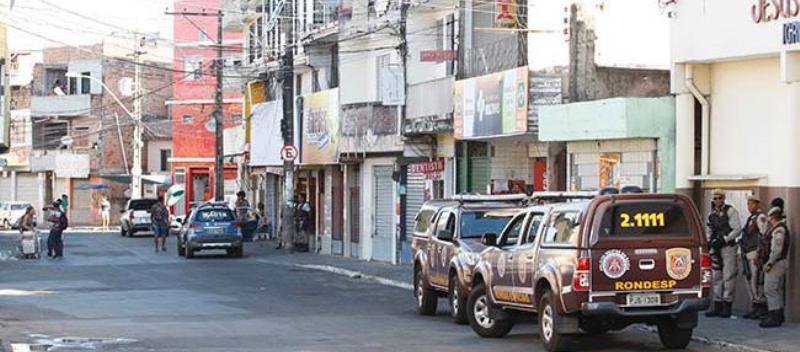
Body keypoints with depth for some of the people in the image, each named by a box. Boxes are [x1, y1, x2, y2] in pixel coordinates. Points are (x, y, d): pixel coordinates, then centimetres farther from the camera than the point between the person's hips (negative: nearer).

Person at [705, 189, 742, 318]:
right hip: (716, 249, 6)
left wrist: (724, 239, -16)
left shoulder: (730, 211, -6)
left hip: (728, 248, -6)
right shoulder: (712, 214, 12)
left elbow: (737, 229, -10)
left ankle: (727, 306, -3)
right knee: (716, 277, 9)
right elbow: (708, 230, 20)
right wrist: (709, 241, 1)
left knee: (728, 276, -6)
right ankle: (717, 305, 14)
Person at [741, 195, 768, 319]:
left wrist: (758, 254, -22)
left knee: (756, 282, -10)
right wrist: (742, 253, 21)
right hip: (747, 255, 10)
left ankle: (762, 309, -7)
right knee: (750, 282, 10)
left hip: (755, 254, -10)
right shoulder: (751, 218, 20)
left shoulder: (761, 217, -8)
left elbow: (763, 236, -17)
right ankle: (755, 309, 14)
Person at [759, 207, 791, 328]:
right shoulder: (780, 228, 17)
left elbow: (777, 249, -24)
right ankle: (778, 315, 24)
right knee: (777, 290, 17)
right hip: (779, 264, 11)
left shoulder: (779, 229, -16)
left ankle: (774, 318, -13)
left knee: (770, 290, -12)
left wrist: (769, 263, -23)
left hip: (776, 263, -11)